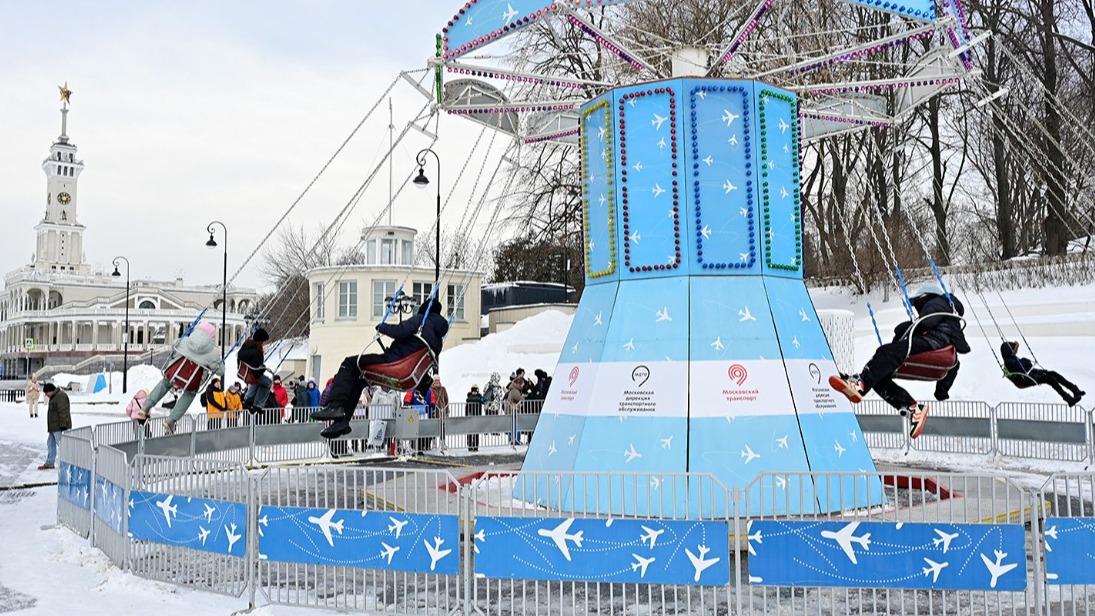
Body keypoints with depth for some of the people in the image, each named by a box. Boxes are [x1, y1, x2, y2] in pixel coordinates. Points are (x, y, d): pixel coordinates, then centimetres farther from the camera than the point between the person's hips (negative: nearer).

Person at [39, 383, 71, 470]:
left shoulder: (61, 396, -16)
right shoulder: (54, 397, 19)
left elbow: (63, 412, -22)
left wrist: (62, 425, -25)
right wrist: (50, 427, 25)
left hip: (59, 427, -11)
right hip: (54, 427, 11)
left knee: (62, 444, -12)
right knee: (50, 443, 14)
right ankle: (49, 463, 22)